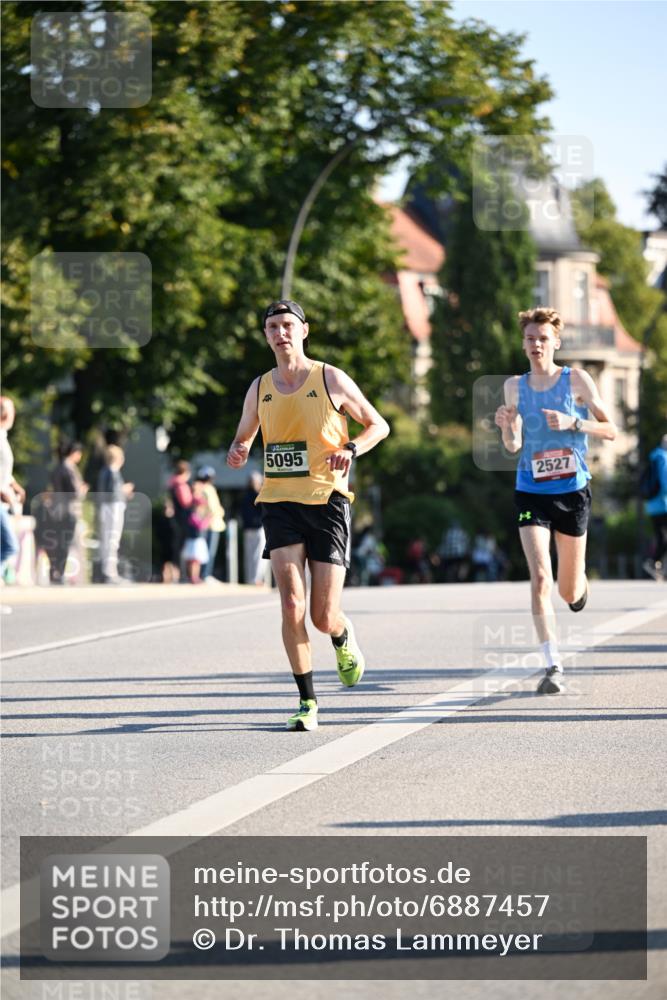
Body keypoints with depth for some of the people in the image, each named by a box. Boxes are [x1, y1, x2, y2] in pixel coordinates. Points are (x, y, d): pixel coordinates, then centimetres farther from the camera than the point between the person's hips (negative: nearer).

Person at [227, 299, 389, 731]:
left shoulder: (330, 379, -1)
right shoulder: (260, 388, 9)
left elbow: (379, 425, 7)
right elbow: (244, 437, 24)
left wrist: (351, 449, -14)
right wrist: (238, 451, -1)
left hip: (327, 501, -2)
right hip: (280, 503, 2)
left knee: (324, 617, -4)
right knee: (292, 605, -15)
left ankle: (345, 639, 35)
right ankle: (307, 702, -4)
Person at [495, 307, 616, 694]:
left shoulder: (576, 380, -3)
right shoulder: (515, 386, 4)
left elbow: (611, 430, -2)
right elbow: (514, 447, 9)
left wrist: (573, 423, -18)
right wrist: (506, 426, -13)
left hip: (572, 491, -1)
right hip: (531, 492, 1)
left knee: (570, 592, 9)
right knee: (540, 576, -19)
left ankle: (580, 584, 48)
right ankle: (554, 666, -16)